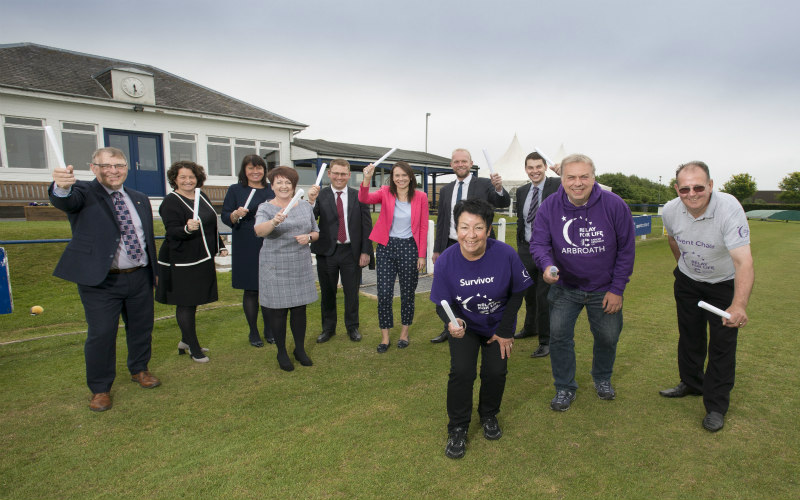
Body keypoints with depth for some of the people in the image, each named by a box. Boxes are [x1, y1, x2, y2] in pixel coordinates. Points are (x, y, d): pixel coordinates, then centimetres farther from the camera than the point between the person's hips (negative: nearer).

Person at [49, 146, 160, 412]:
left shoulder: (140, 199, 11)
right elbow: (65, 201, -28)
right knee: (101, 335, 1)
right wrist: (62, 186, -52)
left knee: (141, 328, 15)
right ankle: (100, 388, 19)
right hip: (100, 281, -4)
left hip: (140, 278, 5)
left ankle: (139, 370, 37)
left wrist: (153, 270, 15)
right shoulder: (84, 193, -4)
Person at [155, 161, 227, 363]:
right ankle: (194, 348, 11)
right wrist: (187, 229, -39)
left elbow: (212, 225, 21)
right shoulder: (170, 202, -11)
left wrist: (220, 246, 20)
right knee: (185, 303, 1)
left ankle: (186, 342, 31)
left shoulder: (202, 197, 11)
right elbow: (172, 231, -19)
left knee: (192, 301, 16)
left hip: (202, 259, 8)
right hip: (182, 261, -8)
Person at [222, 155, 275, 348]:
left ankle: (269, 329, 21)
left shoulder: (272, 190, 11)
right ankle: (253, 332, 18)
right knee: (251, 290, 4)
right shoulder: (235, 190, 3)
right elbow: (225, 216, 0)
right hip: (246, 249, -2)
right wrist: (236, 214, -21)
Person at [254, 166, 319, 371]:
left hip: (301, 267, 3)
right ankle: (281, 353, 22)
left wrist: (309, 237, -8)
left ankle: (300, 349, 28)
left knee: (299, 309, 11)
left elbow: (316, 232, 15)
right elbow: (259, 231, -24)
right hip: (276, 268, -3)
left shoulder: (305, 207, 8)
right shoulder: (265, 208, -5)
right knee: (277, 311, 5)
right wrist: (275, 221, -44)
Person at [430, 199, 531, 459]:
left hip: (499, 324, 1)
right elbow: (443, 302, -13)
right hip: (465, 325, 0)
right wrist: (452, 322, -36)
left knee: (495, 372, -8)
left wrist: (505, 331, -8)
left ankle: (489, 416, 27)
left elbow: (517, 293, -9)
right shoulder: (446, 261, -25)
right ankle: (457, 429, 11)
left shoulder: (506, 254, -25)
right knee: (461, 371, -15)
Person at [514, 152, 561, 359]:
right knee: (529, 293, 21)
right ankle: (530, 327, 44)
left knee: (544, 296, -3)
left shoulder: (558, 186, -8)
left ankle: (546, 341, 13)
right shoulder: (522, 191, 8)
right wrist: (520, 248, 14)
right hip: (527, 249, 6)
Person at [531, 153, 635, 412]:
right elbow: (539, 243, -14)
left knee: (608, 337, 14)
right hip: (564, 288, 0)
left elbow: (626, 249, -8)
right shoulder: (549, 207, -14)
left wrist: (617, 289, -8)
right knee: (559, 336, -3)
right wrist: (547, 265, -38)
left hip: (604, 290, 0)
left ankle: (602, 379, 44)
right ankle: (565, 388, 20)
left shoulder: (614, 204, -16)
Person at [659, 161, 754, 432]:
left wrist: (739, 305, -53)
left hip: (724, 283, -4)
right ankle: (692, 383, 40)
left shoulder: (729, 208, -32)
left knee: (722, 344, 0)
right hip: (687, 280, 4)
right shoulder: (670, 211, -18)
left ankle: (716, 406, 16)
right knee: (689, 336, 17)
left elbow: (743, 261, -41)